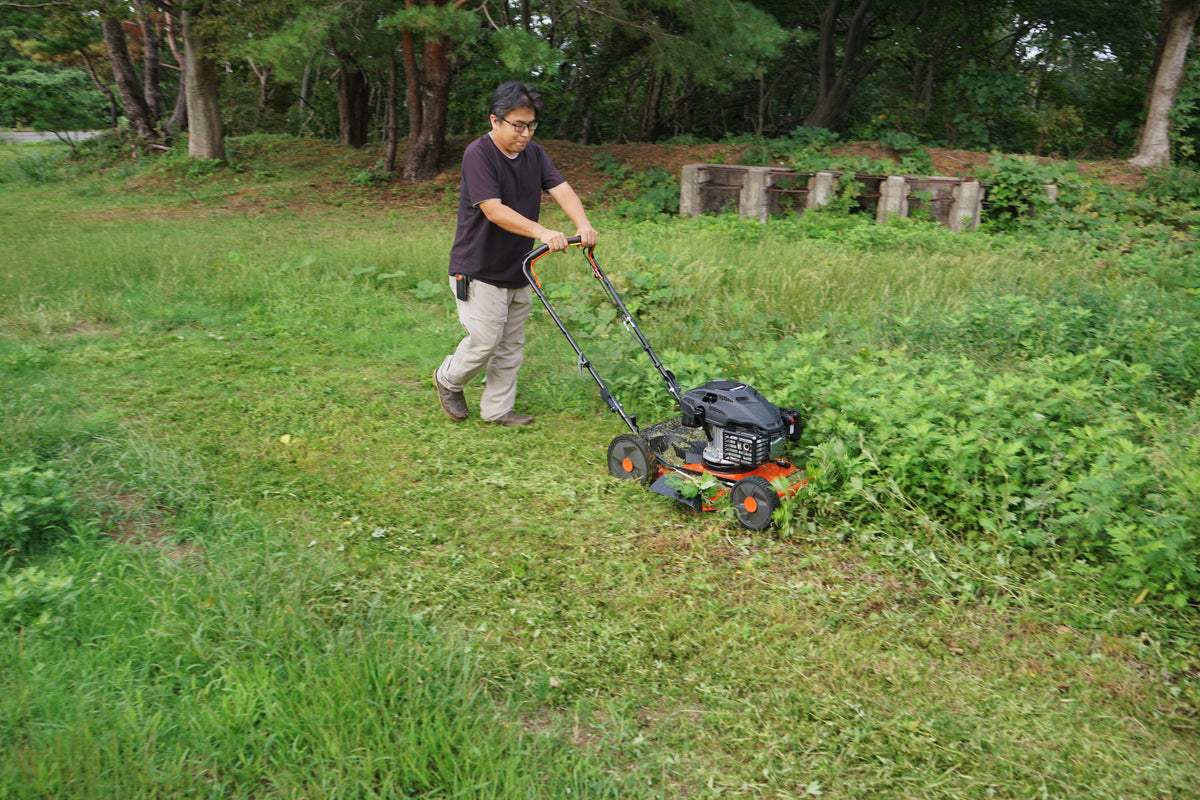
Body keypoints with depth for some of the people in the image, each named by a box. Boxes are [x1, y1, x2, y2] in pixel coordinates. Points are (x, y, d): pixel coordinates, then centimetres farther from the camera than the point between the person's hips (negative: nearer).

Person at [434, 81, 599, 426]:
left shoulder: (533, 153, 5)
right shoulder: (478, 154, -17)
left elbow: (561, 189, -6)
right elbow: (494, 210, -27)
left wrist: (583, 224, -26)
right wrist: (541, 232, -38)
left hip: (517, 271, 7)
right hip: (479, 271, -7)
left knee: (511, 345, 12)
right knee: (484, 340, -5)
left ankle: (497, 409, 24)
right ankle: (448, 380, 24)